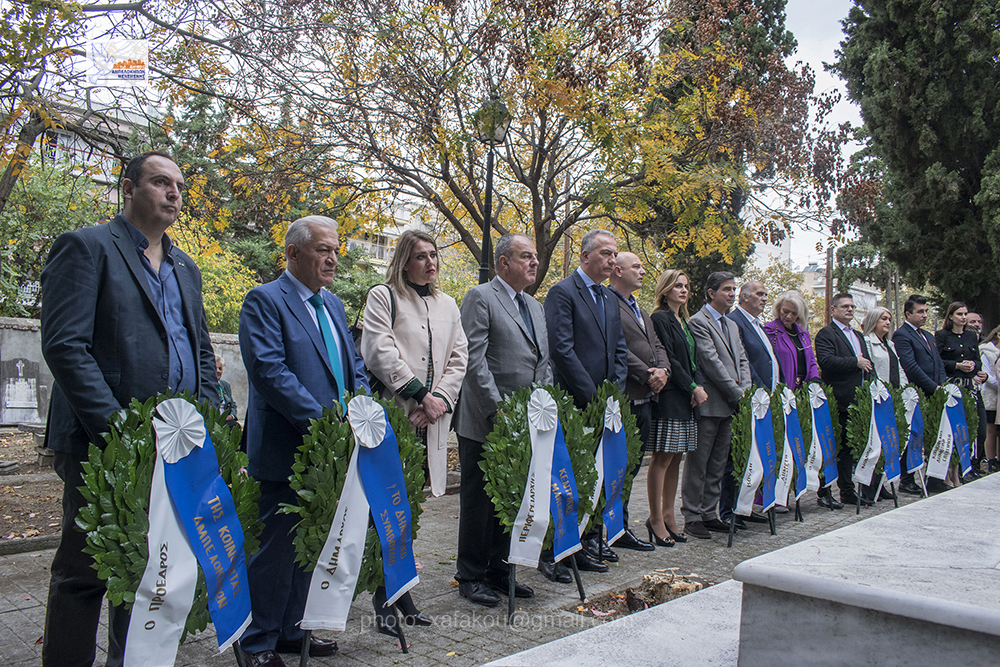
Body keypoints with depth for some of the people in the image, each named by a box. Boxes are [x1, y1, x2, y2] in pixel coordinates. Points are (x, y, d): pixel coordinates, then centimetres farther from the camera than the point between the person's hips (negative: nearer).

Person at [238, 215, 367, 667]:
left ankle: (293, 630, 31)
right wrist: (321, 422, -23)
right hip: (286, 449, -8)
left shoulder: (332, 304, 15)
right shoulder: (264, 301, -10)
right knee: (278, 545, 2)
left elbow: (352, 366, 18)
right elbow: (269, 370, -20)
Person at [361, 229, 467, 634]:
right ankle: (384, 600, 4)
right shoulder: (383, 297, 3)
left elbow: (458, 358, 14)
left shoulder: (446, 305, 20)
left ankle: (401, 593, 18)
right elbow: (380, 353, -8)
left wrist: (440, 398, -2)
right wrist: (420, 394, -11)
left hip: (430, 419, 5)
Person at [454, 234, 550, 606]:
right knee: (479, 501, 3)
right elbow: (474, 359, -14)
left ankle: (499, 570, 27)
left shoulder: (536, 307, 18)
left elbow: (544, 363, 19)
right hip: (486, 422, -7)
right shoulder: (480, 298, -6)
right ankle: (471, 577, 16)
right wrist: (497, 408, -19)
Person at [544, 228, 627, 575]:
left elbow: (620, 350, 17)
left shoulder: (610, 300, 17)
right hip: (574, 403, -7)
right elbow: (562, 349, -16)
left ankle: (593, 538, 25)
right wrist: (593, 396, -15)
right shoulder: (562, 292, -8)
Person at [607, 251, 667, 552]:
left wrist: (663, 370, -2)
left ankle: (621, 526, 21)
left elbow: (656, 345, 18)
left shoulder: (640, 310, 23)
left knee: (633, 463, 13)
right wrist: (647, 375, -16)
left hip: (645, 398, 9)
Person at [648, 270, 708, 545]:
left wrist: (699, 386, 0)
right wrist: (693, 387, -11)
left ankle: (669, 516, 17)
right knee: (662, 458, -6)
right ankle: (656, 519, 1)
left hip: (687, 399, 9)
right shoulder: (660, 319, -7)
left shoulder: (684, 321, 20)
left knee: (676, 458, 10)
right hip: (668, 397, -9)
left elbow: (693, 360, 17)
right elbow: (668, 360, -13)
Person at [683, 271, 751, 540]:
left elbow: (742, 359, 17)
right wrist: (736, 392, -13)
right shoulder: (698, 322, -8)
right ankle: (692, 517, 5)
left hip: (728, 406, 9)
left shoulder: (731, 325, 20)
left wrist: (744, 389, 0)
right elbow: (711, 362, -15)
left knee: (718, 464, 12)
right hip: (708, 404, -8)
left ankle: (709, 514, 20)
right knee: (698, 463, -2)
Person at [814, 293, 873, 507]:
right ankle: (824, 493, 4)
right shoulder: (826, 334, -5)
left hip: (859, 401, 8)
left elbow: (867, 363, 25)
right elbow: (826, 361, -20)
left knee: (849, 447, 12)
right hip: (838, 401, -7)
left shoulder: (858, 335, 22)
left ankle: (848, 491, 19)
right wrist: (855, 362, -14)